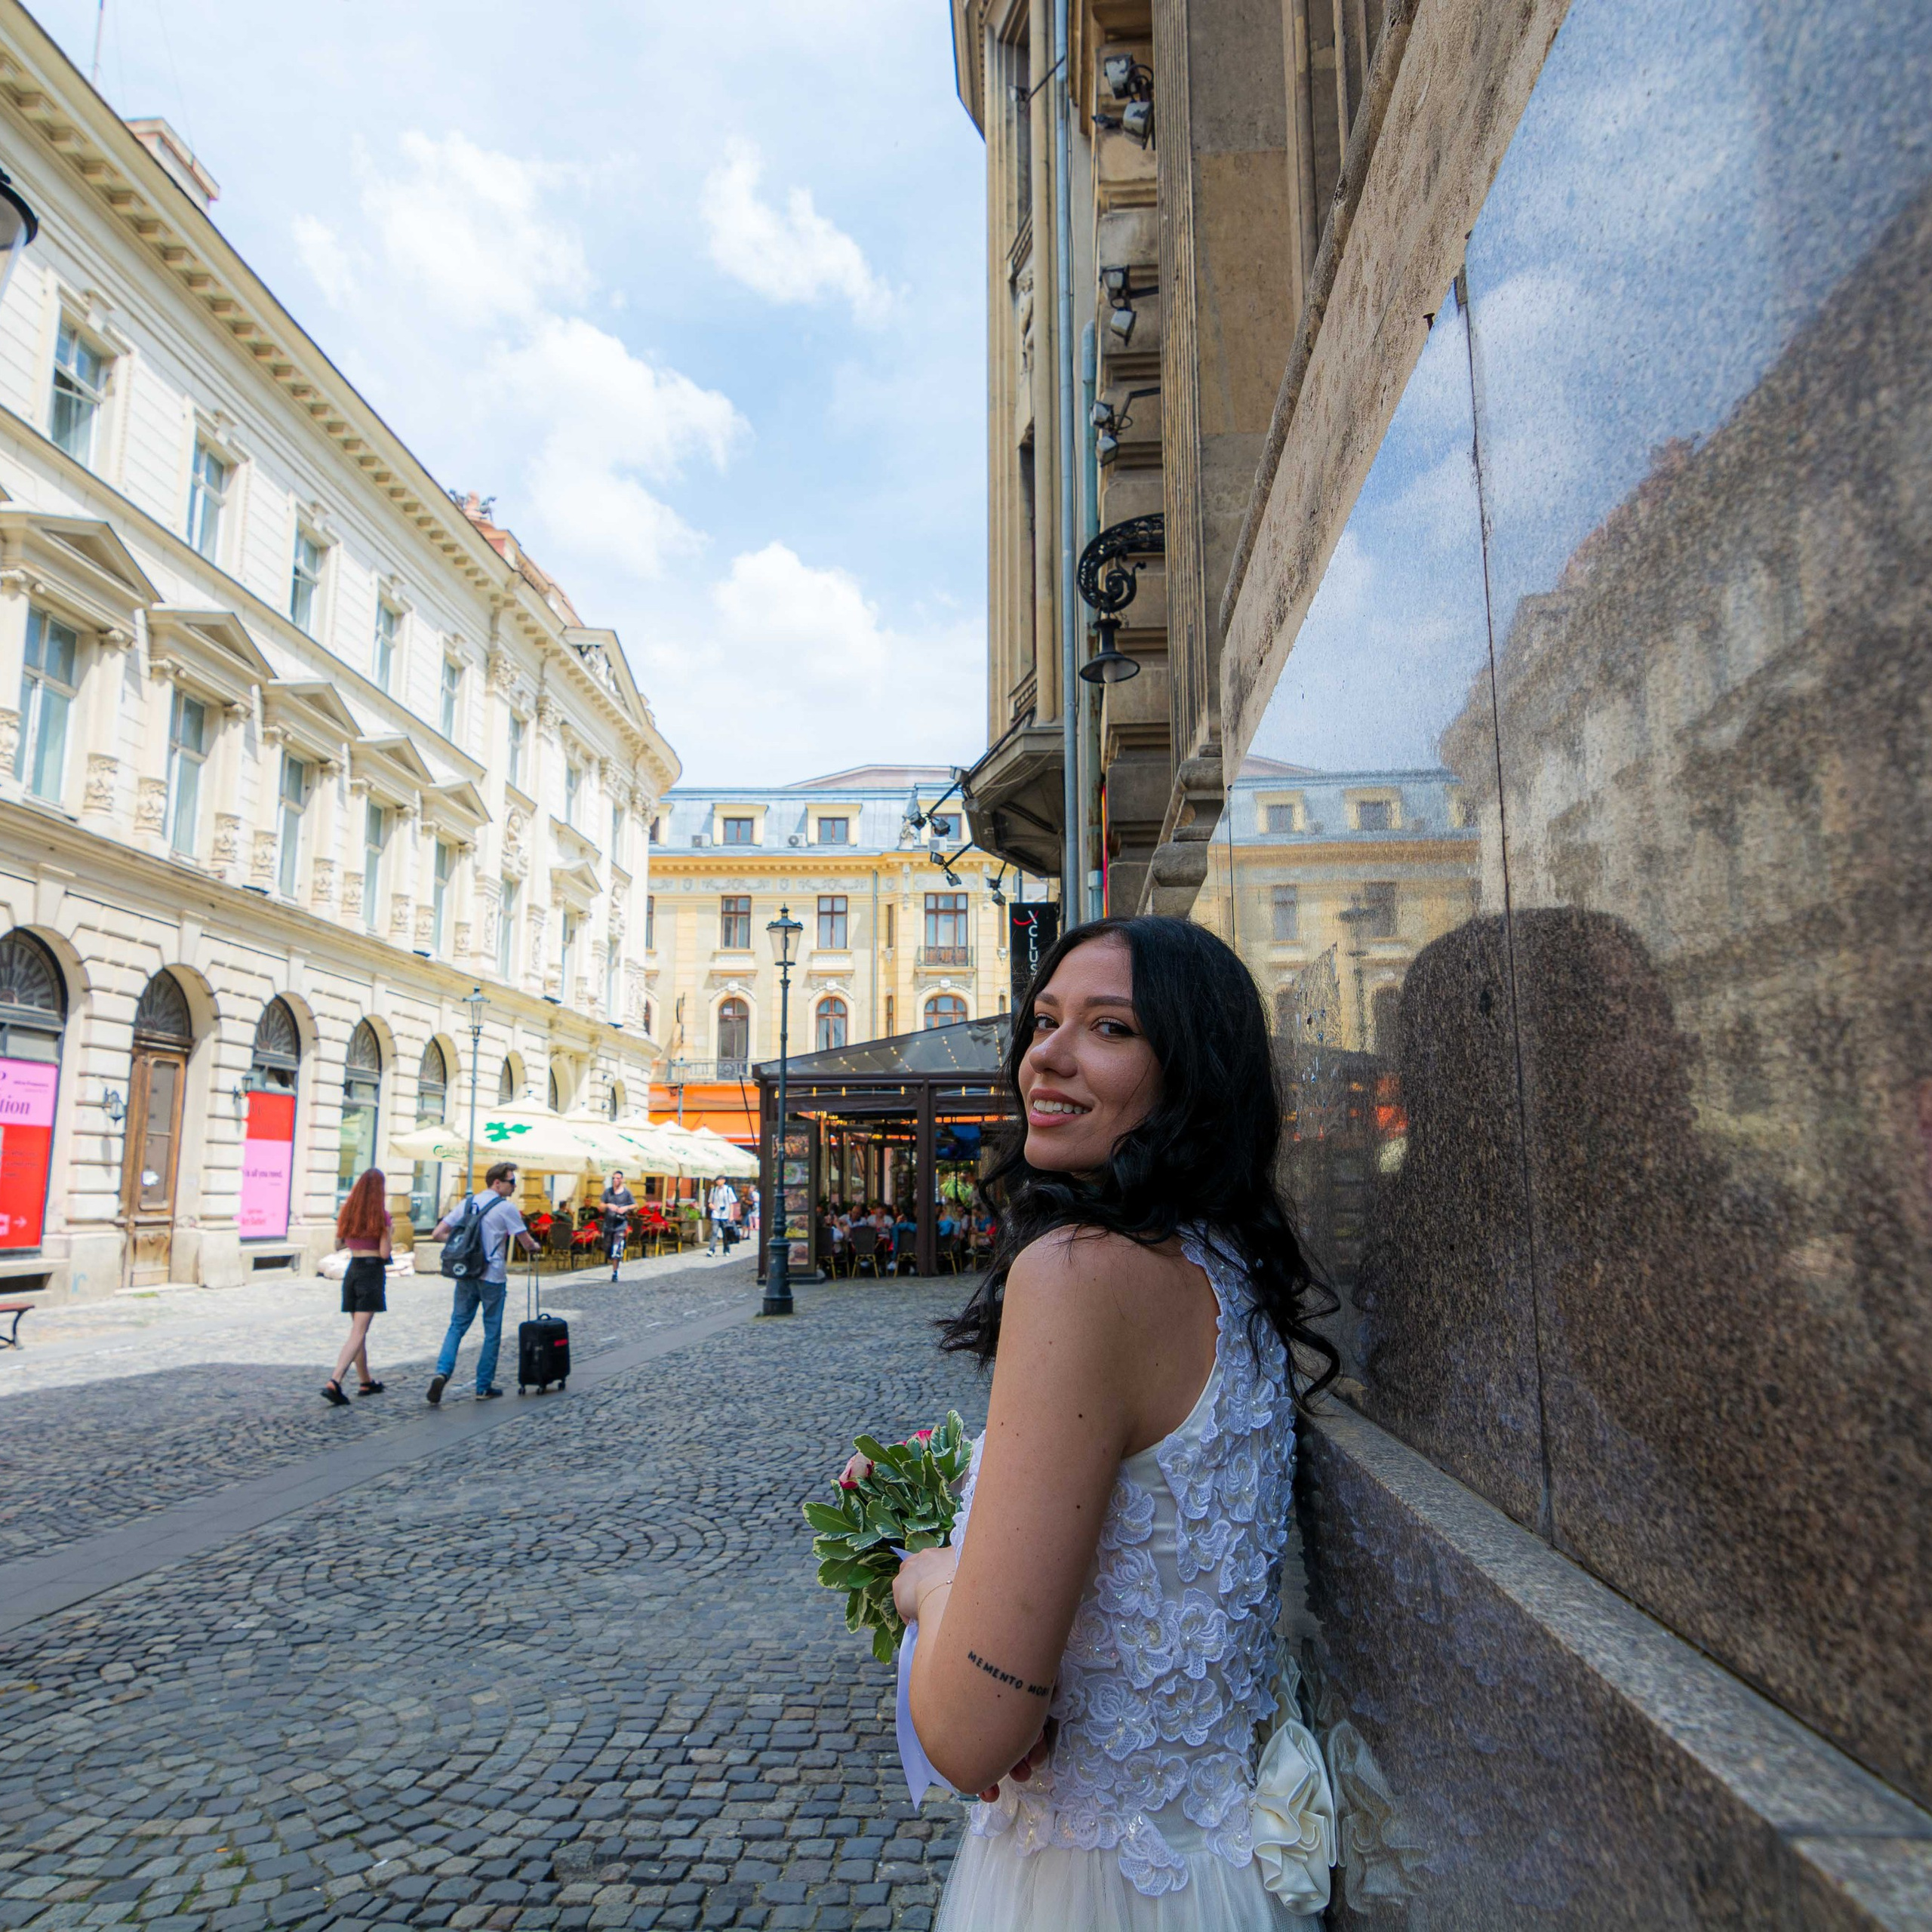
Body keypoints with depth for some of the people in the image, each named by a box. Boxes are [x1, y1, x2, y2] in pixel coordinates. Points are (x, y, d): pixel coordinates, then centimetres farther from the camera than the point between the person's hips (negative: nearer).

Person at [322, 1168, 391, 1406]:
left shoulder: (347, 1212, 4)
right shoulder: (382, 1216, -11)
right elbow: (384, 1253, -11)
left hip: (352, 1270, 6)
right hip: (373, 1272, -6)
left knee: (358, 1330, 17)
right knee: (358, 1333, -7)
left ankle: (365, 1382, 27)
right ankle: (334, 1382, -21)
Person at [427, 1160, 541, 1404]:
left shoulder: (467, 1203, 8)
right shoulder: (506, 1207, -8)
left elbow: (437, 1234, 7)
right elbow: (526, 1243, -4)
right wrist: (534, 1247, 18)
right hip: (493, 1277, -5)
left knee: (457, 1325, 10)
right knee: (492, 1332, 7)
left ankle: (442, 1371, -12)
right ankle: (484, 1387, 12)